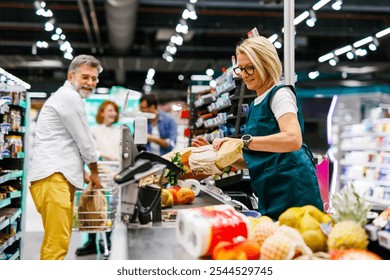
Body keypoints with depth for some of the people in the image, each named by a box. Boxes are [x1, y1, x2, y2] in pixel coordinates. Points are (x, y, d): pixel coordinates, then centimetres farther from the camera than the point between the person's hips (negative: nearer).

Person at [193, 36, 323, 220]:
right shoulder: (255, 105, 19)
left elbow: (293, 139, -24)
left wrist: (242, 141, -26)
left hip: (291, 188, -8)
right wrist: (216, 152, 11)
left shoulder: (280, 94, -5)